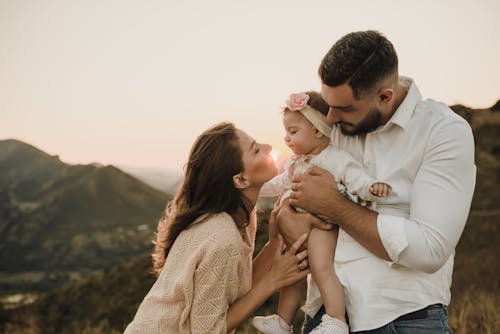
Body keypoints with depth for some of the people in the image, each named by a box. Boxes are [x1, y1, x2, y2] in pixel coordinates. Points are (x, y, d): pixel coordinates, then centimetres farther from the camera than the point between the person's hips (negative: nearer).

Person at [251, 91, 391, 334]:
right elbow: (279, 183, 29)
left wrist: (372, 187, -40)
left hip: (321, 224, -8)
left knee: (322, 269, -23)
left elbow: (357, 179, -20)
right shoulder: (294, 163, 13)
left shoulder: (334, 158, -13)